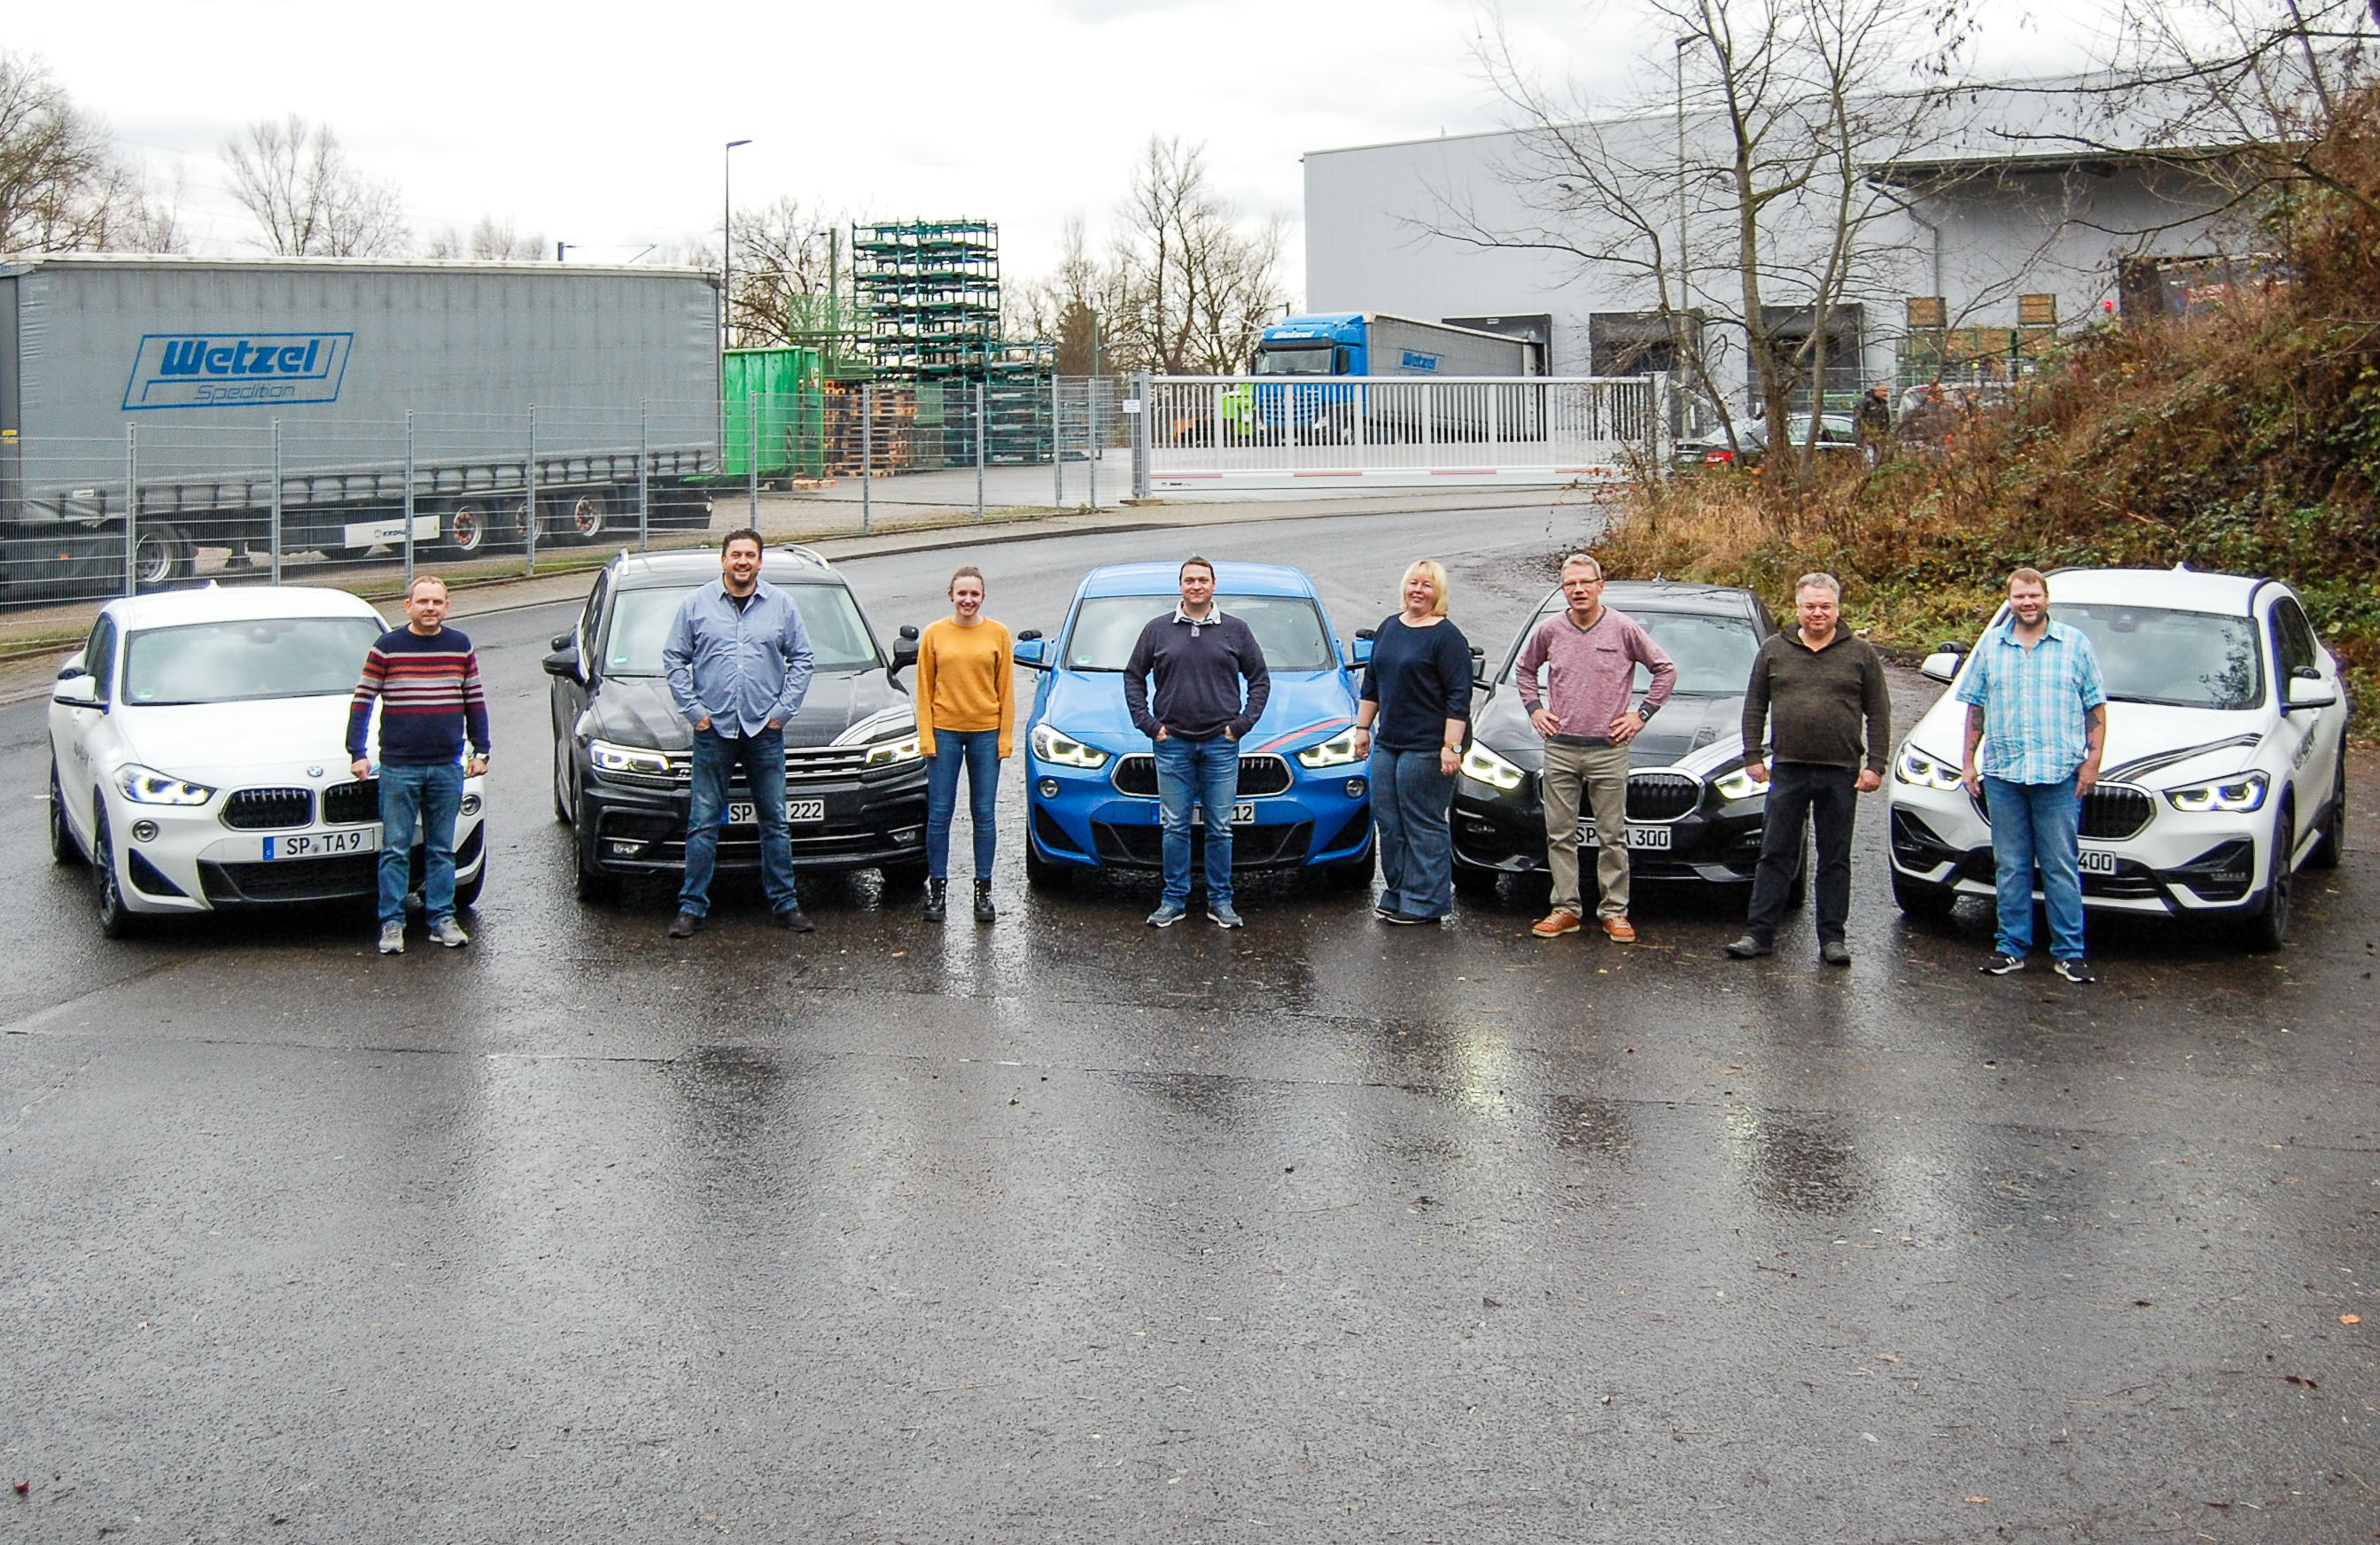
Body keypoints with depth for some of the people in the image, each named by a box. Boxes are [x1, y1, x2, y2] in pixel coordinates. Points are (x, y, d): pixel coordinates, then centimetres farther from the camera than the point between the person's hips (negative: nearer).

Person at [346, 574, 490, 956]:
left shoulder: (461, 648, 6)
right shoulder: (386, 648, -1)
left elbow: (476, 702, 13)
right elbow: (362, 702, 2)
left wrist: (480, 751, 10)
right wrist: (357, 753, -3)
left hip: (447, 767, 2)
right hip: (398, 767, -2)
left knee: (442, 850, 9)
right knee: (395, 850, 1)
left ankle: (442, 918, 15)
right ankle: (391, 924, 7)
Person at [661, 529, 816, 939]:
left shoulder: (781, 605, 7)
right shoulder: (696, 604, 5)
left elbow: (802, 659, 9)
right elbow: (673, 659, 6)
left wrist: (784, 709, 0)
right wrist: (693, 709, -3)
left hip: (766, 732, 1)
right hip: (713, 731, -1)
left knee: (775, 823, 6)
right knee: (703, 823, 1)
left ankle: (784, 904, 13)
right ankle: (691, 907, 6)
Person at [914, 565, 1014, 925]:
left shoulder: (997, 634, 3)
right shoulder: (934, 634, 2)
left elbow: (1006, 689, 5)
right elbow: (924, 689, 3)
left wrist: (1005, 736, -1)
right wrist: (926, 737, -4)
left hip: (986, 732, 0)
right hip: (944, 732, 0)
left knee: (984, 814, 5)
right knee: (939, 813, 2)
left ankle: (983, 891, 12)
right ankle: (937, 889, 10)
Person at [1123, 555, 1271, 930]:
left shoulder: (1235, 630, 6)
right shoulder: (1158, 630, 6)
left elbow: (1260, 679, 10)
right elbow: (1133, 678, 11)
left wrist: (1242, 724, -1)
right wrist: (1148, 724, 1)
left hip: (1221, 744, 0)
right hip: (1172, 743, 0)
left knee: (1220, 828, 3)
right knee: (1175, 826, 3)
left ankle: (1220, 901, 11)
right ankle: (1174, 899, 11)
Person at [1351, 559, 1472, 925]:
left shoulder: (1447, 637, -8)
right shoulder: (1389, 628, 14)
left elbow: (1459, 697, -12)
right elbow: (1371, 683, 22)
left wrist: (1451, 747, -18)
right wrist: (1362, 727, 18)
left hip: (1426, 746, -8)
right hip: (1387, 743, 8)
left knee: (1424, 825, -3)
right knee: (1388, 821, 10)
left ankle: (1425, 903, 4)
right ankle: (1396, 894, 20)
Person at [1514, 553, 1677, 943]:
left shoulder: (1624, 630, -2)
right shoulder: (1549, 631, 5)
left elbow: (1666, 669, 6)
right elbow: (1525, 669, 24)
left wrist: (1642, 714, 1)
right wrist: (1534, 709, 11)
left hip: (1608, 750, -2)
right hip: (1559, 750, 3)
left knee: (1612, 836, 1)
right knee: (1560, 835, 5)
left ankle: (1614, 912, 7)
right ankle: (1565, 909, 12)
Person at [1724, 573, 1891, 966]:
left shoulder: (1860, 654, 5)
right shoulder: (1774, 650, 8)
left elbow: (1879, 714, 5)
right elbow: (1755, 707, 10)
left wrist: (1875, 765, -3)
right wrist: (1752, 756, 3)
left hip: (1840, 774, -1)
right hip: (1787, 770, 1)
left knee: (1835, 860, 6)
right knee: (1775, 856, 2)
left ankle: (1832, 938, 12)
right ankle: (1759, 933, 5)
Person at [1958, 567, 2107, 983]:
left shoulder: (2075, 644, 6)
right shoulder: (1990, 646, 12)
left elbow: (2096, 707, 5)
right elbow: (1975, 707, 15)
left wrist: (2092, 761, -3)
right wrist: (1969, 761, 9)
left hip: (2059, 775, -2)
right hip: (2002, 773, 2)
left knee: (2061, 867, -1)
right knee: (2010, 867, 6)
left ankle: (2069, 953, 3)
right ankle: (2011, 948, 12)